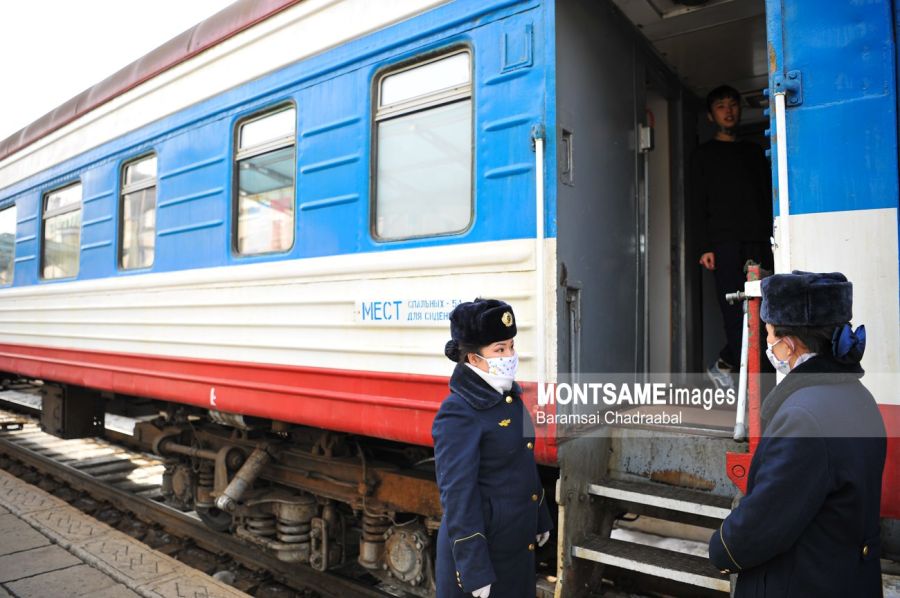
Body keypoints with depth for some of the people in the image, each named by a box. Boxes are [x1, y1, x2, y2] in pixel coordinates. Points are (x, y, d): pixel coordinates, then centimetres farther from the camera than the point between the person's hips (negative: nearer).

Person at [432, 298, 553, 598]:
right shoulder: (458, 414, -23)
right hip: (479, 547, -8)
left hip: (517, 542, 8)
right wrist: (475, 571, -20)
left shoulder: (509, 395, 3)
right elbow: (458, 497, -22)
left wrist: (540, 519, 17)